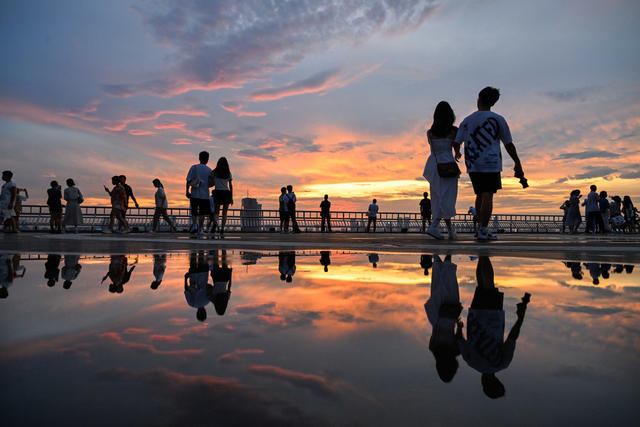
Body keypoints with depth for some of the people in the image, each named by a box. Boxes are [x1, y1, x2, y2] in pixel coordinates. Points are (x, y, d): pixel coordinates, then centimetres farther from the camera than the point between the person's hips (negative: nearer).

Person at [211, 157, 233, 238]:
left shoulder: (214, 172, 4)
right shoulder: (228, 173, 6)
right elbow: (230, 185, 4)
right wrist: (232, 197, 5)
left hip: (217, 193, 0)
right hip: (226, 193, 1)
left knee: (216, 212, 10)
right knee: (224, 213, 5)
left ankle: (215, 222, -24)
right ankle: (222, 231, -4)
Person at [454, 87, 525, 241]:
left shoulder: (467, 120, 7)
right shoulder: (497, 120, 0)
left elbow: (456, 142, 8)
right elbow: (509, 144, 2)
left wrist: (457, 154, 30)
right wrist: (517, 163, 11)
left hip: (472, 165, 4)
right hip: (491, 164, -4)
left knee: (480, 195, 15)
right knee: (487, 196, -5)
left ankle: (481, 228, 17)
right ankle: (483, 230, -10)